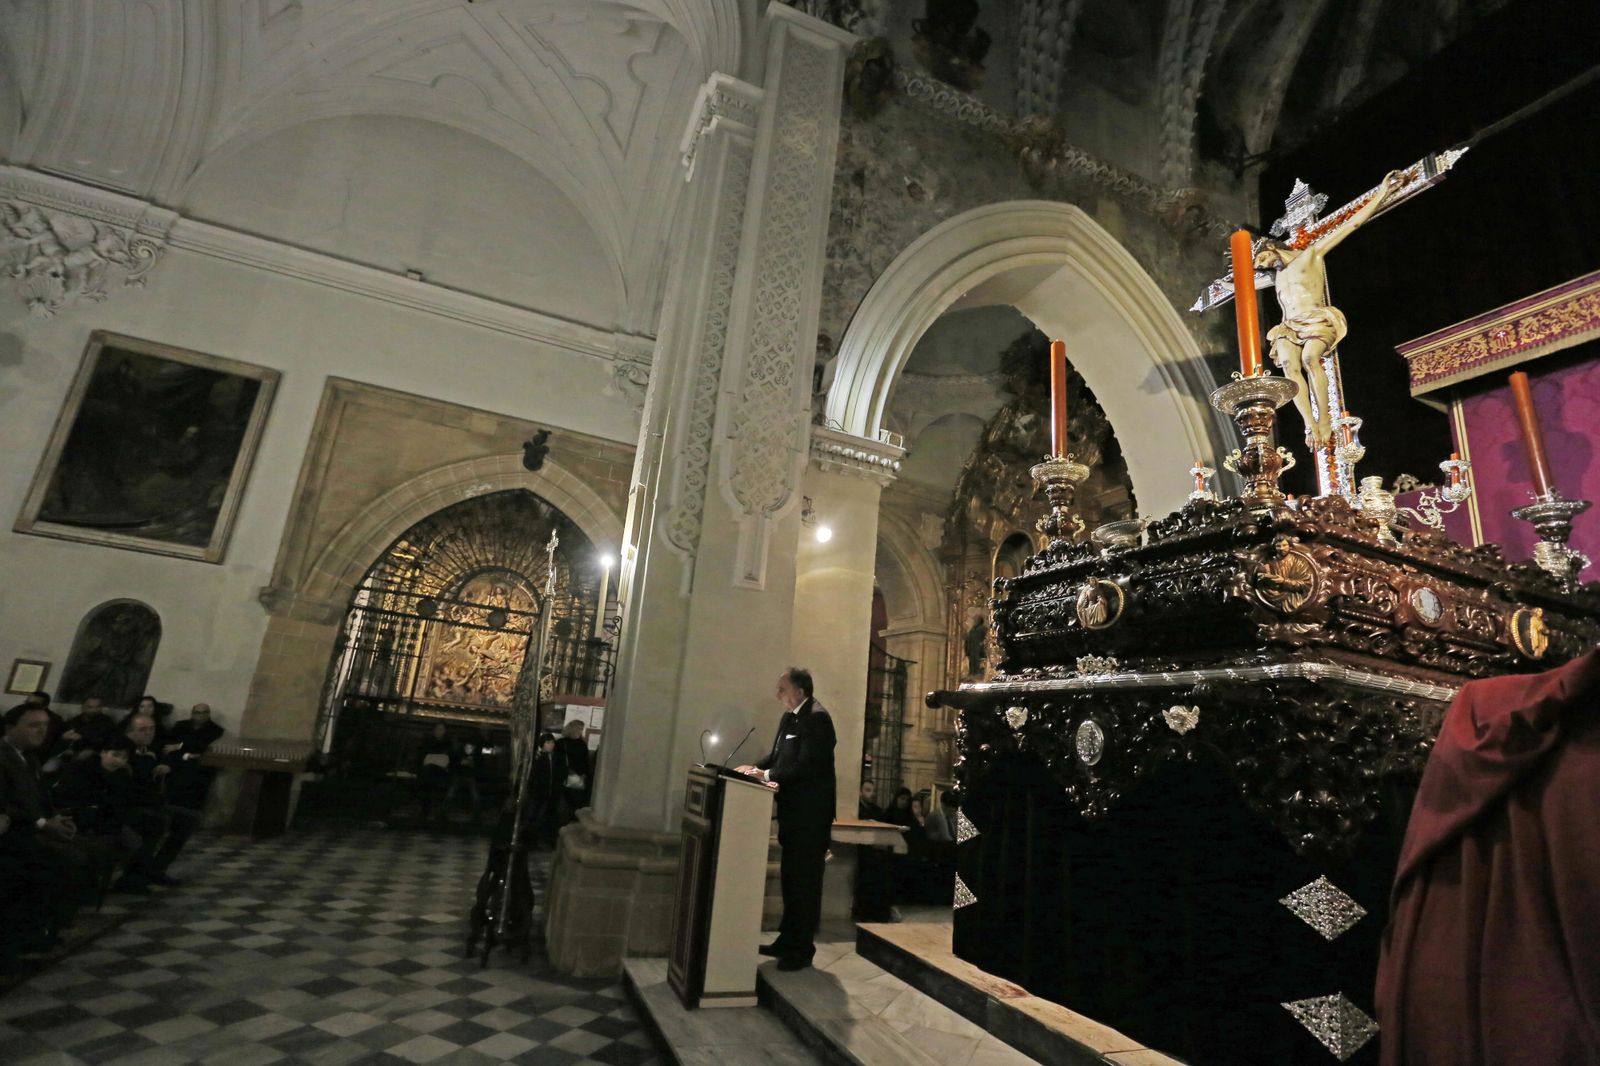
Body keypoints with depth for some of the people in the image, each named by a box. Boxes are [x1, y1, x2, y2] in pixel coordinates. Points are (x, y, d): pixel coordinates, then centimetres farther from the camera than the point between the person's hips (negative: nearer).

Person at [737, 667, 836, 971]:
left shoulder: (816, 717, -18)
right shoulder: (789, 716, 11)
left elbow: (807, 764, -24)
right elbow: (777, 754, 14)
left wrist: (769, 775, -19)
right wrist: (758, 768, -3)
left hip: (810, 812, -9)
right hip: (793, 810, 9)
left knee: (806, 880, 1)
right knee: (790, 878, 17)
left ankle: (803, 949, 13)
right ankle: (788, 940, 29)